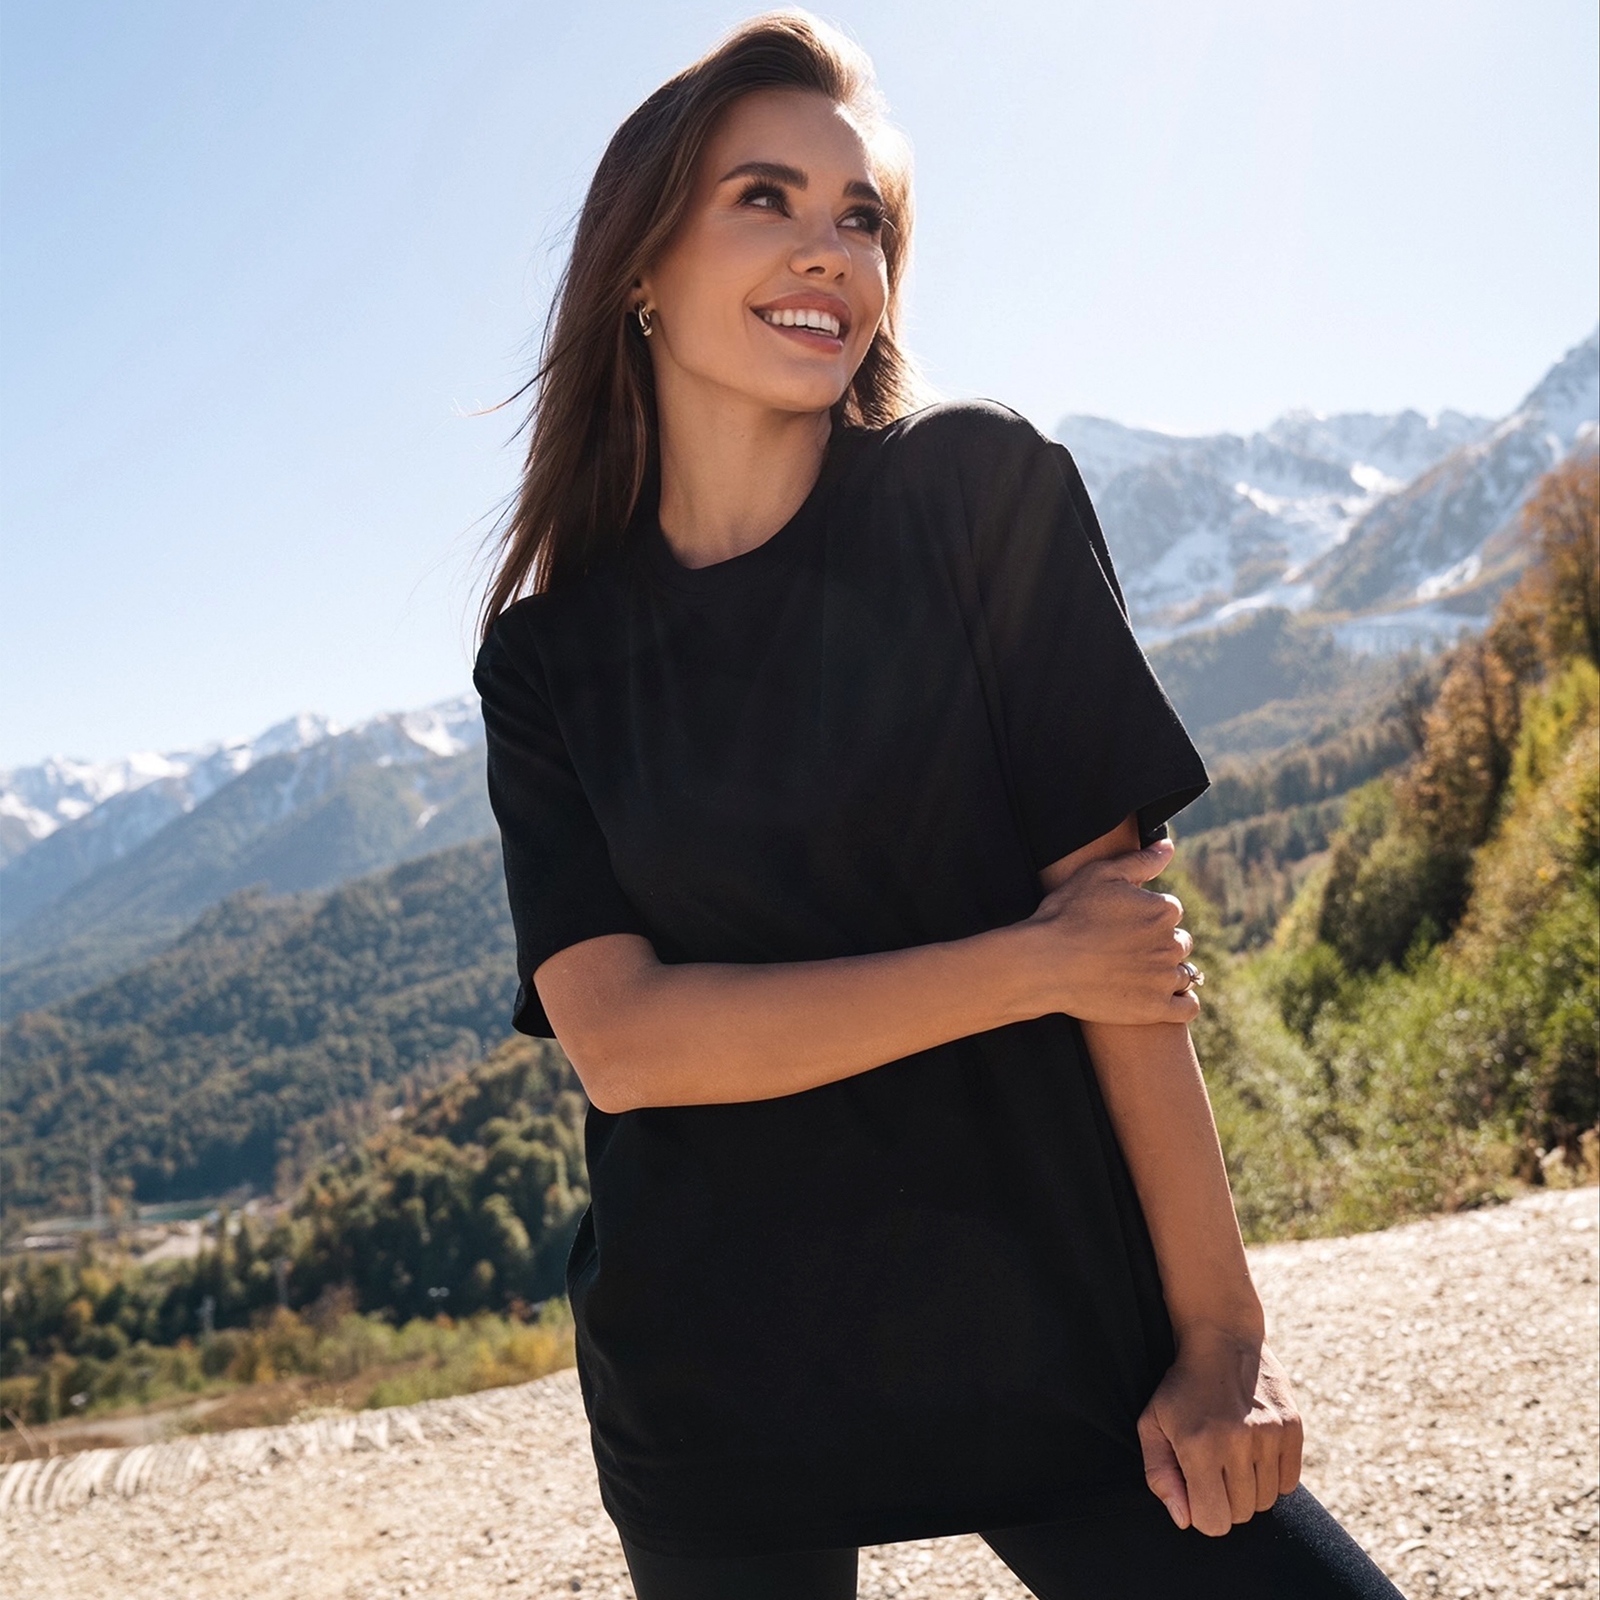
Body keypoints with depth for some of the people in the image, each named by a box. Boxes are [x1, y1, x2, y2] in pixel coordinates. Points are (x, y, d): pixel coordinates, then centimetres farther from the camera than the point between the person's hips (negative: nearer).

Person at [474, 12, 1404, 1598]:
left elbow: (1119, 905, -8)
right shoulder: (548, 656, -1)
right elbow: (618, 1036, -13)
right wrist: (1032, 963, -18)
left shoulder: (979, 497, -5)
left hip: (1050, 1329, -1)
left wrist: (1218, 1335, -11)